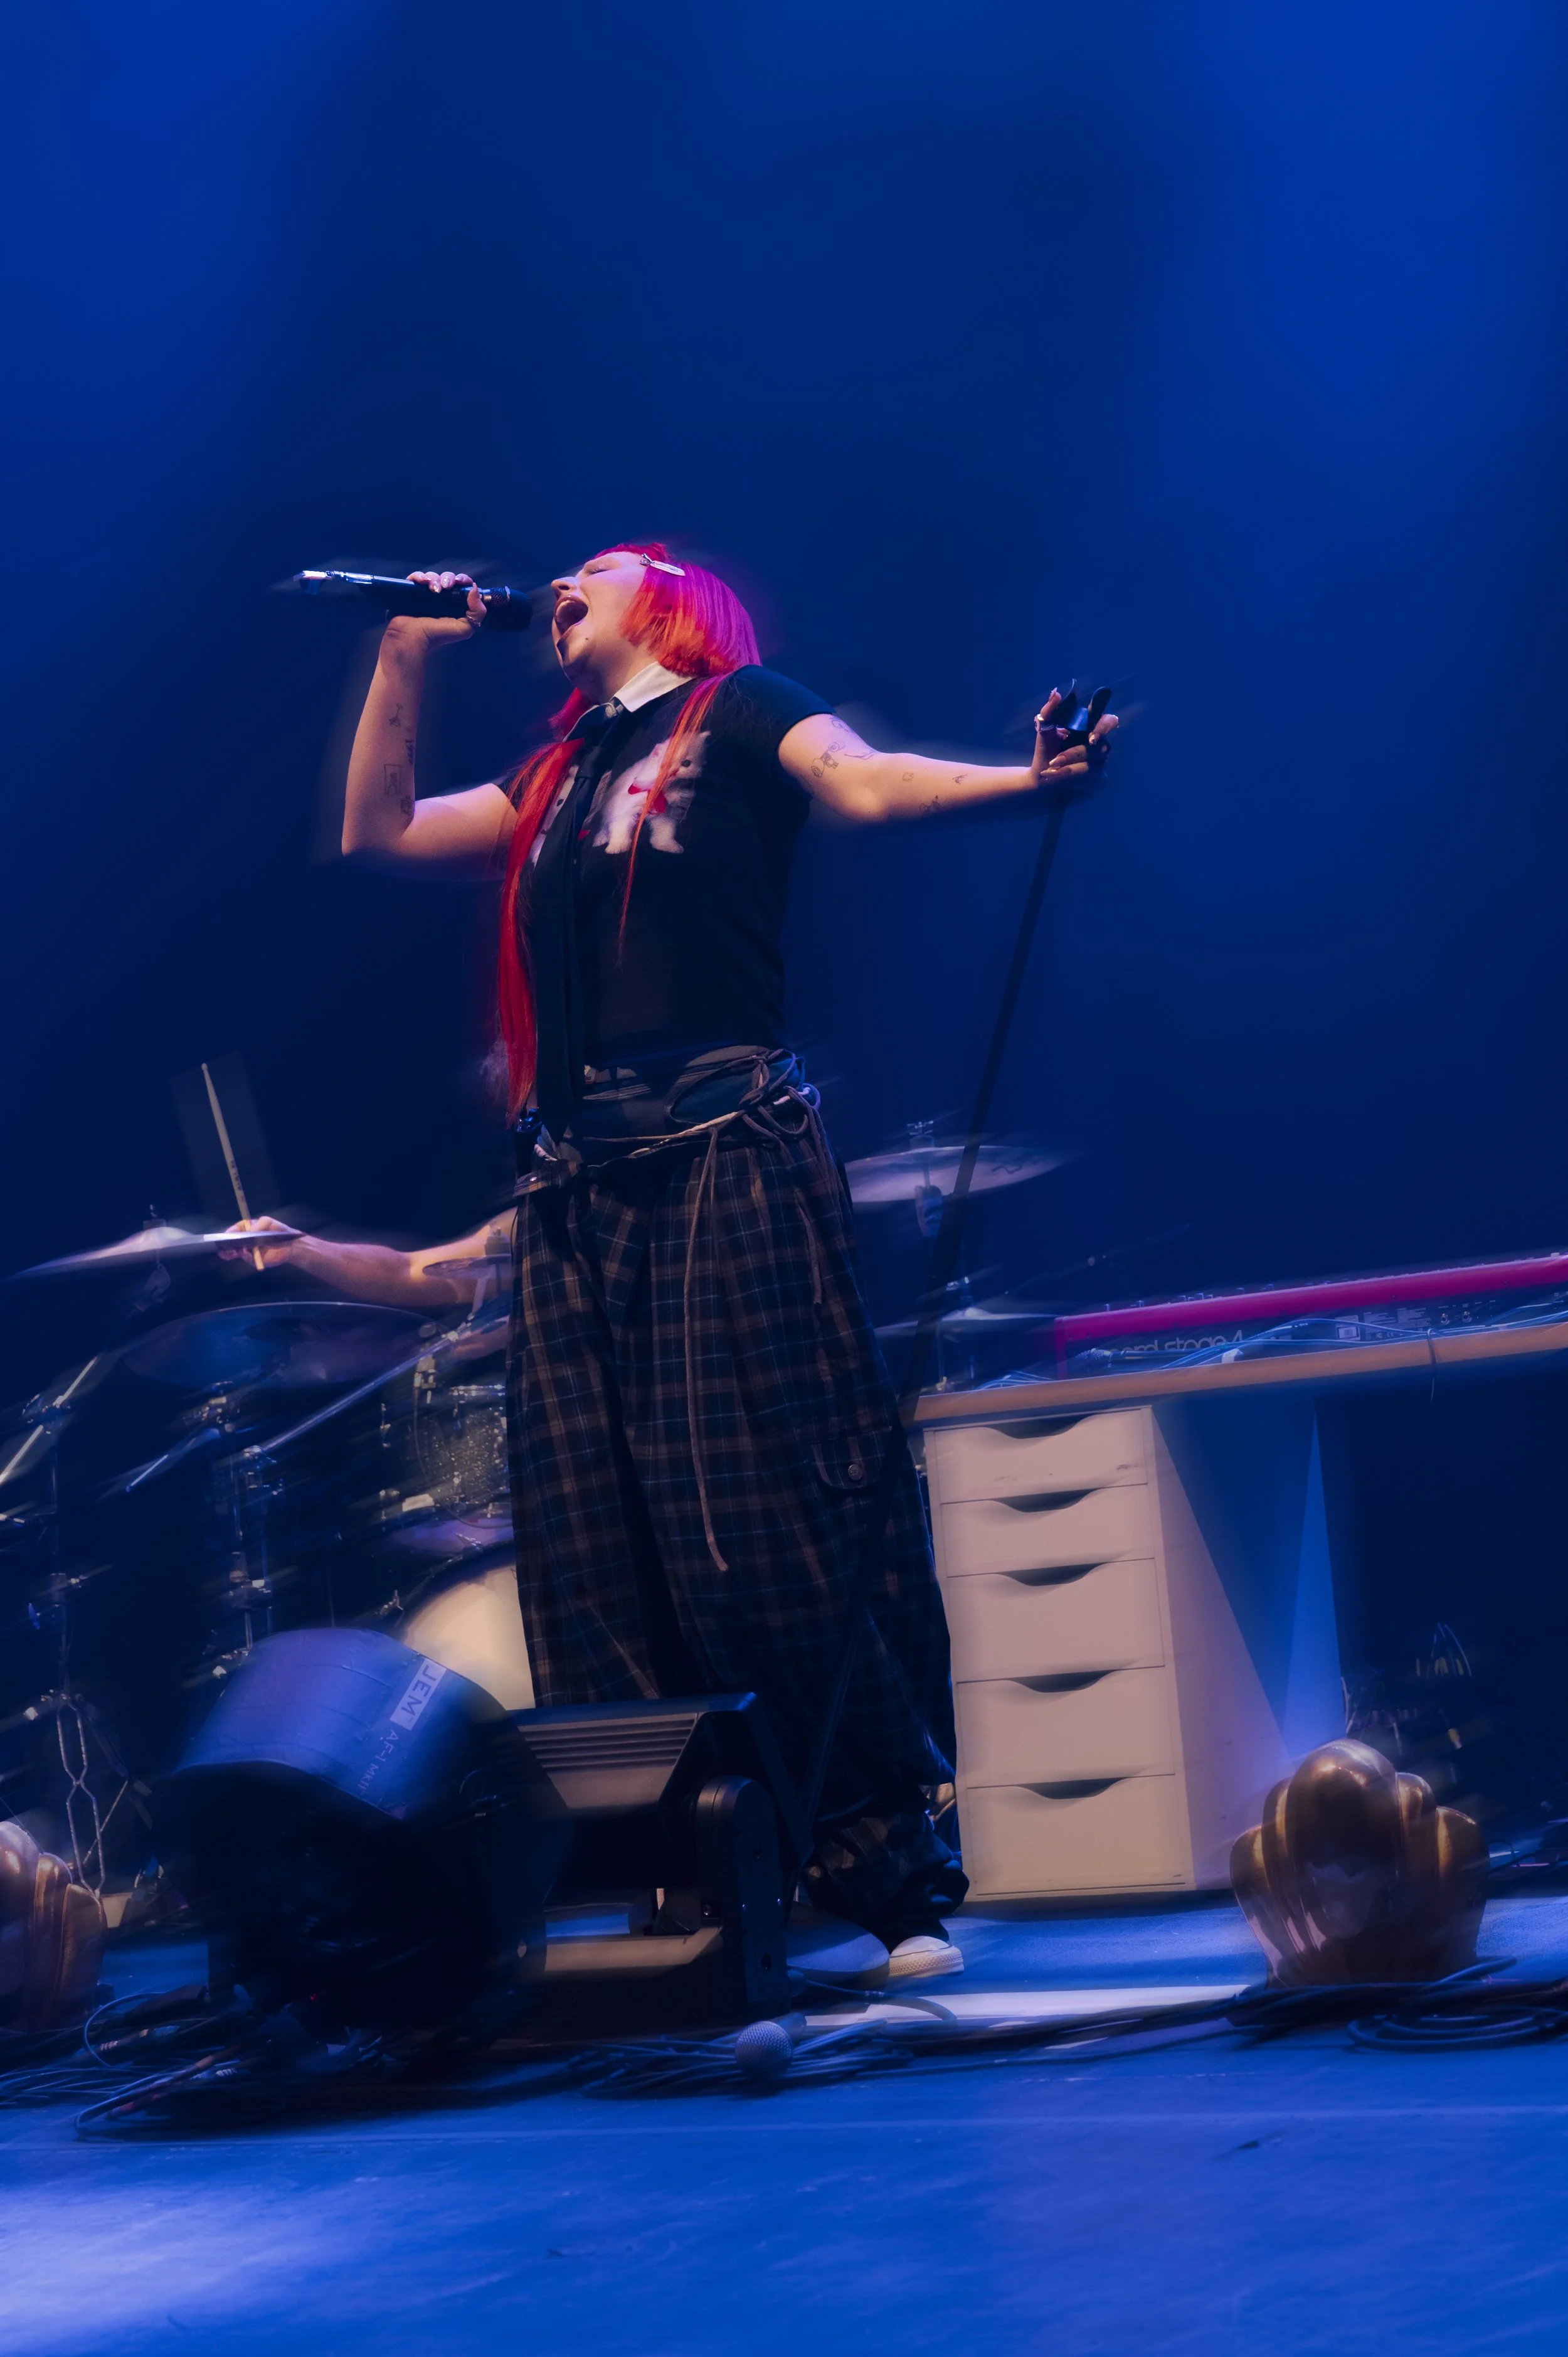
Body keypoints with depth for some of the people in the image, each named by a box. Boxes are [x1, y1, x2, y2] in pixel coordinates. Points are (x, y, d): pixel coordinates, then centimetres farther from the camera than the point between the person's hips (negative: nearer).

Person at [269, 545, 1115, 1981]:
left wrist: (1022, 782, -30)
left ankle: (892, 1879, -7)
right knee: (600, 1560, 1)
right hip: (577, 1189, 7)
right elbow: (378, 834, 28)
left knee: (770, 1538, -12)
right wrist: (407, 654, 23)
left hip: (724, 1160, -7)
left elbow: (870, 783, -11)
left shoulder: (741, 715, 7)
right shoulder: (562, 776, 25)